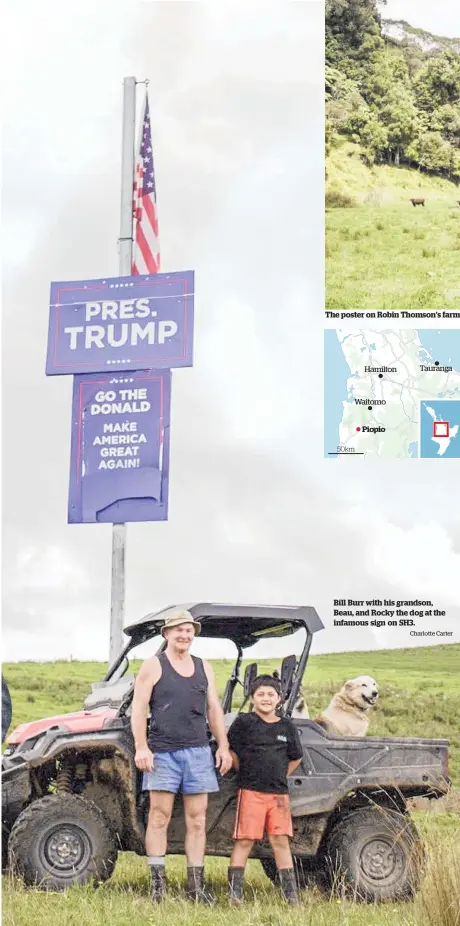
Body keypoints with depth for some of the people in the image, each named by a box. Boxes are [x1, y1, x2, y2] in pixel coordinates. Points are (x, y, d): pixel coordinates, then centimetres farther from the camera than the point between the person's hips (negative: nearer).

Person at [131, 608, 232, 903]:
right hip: (163, 752, -4)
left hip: (198, 751, 4)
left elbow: (214, 709, 18)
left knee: (197, 819, 3)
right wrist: (141, 747, -12)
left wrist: (224, 746, 10)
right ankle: (157, 884, 0)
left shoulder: (204, 668, 17)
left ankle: (196, 884, 8)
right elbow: (138, 708, -3)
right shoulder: (153, 667, 2)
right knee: (159, 816, -4)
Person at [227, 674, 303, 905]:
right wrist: (247, 773, 6)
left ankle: (291, 894, 9)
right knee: (244, 841, -3)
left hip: (279, 793, 3)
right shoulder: (244, 722, -3)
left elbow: (295, 757, 20)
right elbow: (231, 752, 1)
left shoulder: (287, 726, 8)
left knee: (281, 841, 5)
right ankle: (234, 892, 2)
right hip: (250, 791, -3)